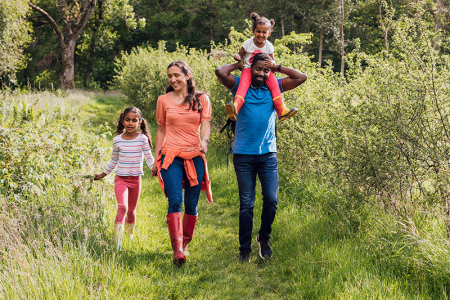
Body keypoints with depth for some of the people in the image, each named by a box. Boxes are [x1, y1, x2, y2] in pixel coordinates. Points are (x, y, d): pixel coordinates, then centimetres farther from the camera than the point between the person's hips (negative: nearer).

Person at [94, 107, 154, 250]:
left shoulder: (142, 139, -3)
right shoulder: (117, 140, 1)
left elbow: (149, 157, -3)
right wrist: (103, 174, 20)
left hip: (135, 179, 1)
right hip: (121, 179, -1)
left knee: (131, 210, 13)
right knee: (122, 207, -20)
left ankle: (130, 234, 40)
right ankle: (117, 242, -20)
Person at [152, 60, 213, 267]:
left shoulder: (201, 99, 8)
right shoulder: (164, 100, 10)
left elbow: (205, 125, 0)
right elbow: (161, 130, 15)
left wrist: (204, 140, -21)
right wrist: (156, 159, 13)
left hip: (194, 157, 1)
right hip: (171, 156, -1)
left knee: (191, 205, 3)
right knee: (175, 201, -17)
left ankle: (185, 245, 22)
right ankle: (177, 251, -23)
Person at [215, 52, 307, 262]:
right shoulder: (240, 86, 5)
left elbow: (301, 77, 7)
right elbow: (220, 72, -10)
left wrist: (276, 67, 9)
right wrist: (239, 64, 6)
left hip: (268, 153, 2)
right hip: (244, 154, -2)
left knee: (271, 199, -3)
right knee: (246, 203, 1)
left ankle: (264, 238, 21)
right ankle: (244, 249, 10)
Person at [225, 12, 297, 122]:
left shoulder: (269, 46, 3)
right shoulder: (248, 43, -1)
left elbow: (272, 61, 8)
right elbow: (240, 55, 10)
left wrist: (272, 64, -18)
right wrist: (238, 57, -17)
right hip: (248, 69, -2)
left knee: (273, 82, -28)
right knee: (243, 83, -34)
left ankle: (281, 110, -32)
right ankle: (236, 106, -58)